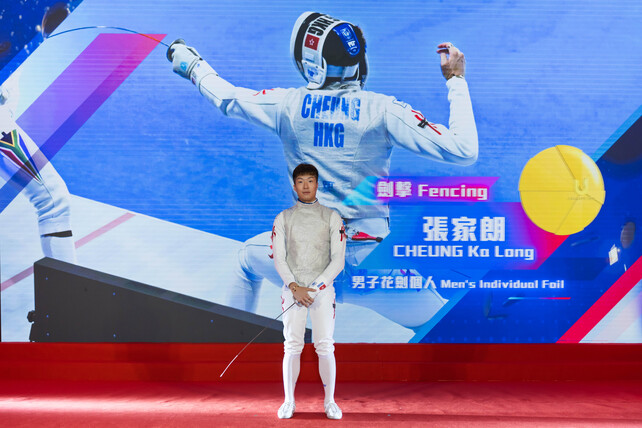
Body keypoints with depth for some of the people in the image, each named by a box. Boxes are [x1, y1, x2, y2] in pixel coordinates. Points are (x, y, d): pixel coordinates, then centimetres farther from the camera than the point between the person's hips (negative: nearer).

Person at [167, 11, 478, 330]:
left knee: (249, 258, 35)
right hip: (369, 264, -3)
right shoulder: (381, 109, -12)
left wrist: (192, 65, 35)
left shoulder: (289, 104, -3)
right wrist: (456, 80, -3)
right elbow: (464, 151, -15)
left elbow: (225, 98, 16)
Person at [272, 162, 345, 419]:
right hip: (292, 289, 1)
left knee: (325, 346, -1)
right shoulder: (283, 218, 6)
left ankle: (329, 401, 13)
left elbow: (338, 260, -2)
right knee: (292, 347, 1)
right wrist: (295, 287, -12)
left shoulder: (332, 217, 3)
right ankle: (289, 402, 14)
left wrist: (315, 287, -12)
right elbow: (278, 258, 1)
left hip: (322, 290, 0)